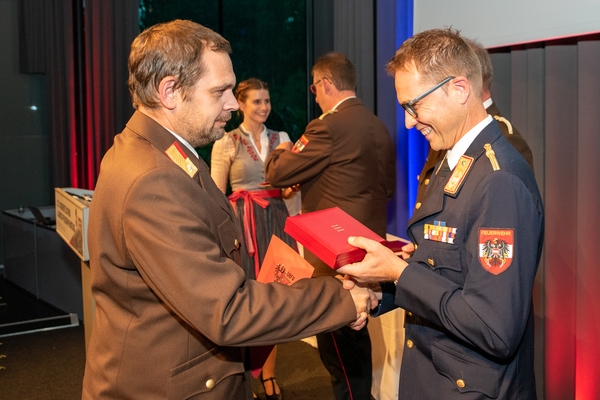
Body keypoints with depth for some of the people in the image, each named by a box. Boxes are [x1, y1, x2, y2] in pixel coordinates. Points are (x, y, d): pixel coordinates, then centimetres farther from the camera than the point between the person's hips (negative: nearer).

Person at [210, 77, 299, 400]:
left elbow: (290, 189, 14)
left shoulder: (281, 139, 10)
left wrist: (290, 188, -9)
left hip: (276, 221, 4)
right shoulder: (226, 144, -2)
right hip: (243, 223, -3)